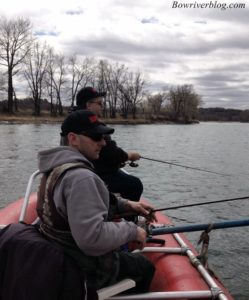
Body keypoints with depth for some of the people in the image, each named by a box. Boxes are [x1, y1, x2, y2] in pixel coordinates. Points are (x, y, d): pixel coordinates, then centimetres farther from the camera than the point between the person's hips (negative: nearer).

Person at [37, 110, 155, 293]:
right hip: (86, 269, -9)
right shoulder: (81, 177, -31)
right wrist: (132, 230, -21)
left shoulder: (57, 167, 2)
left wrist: (125, 205, 4)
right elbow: (92, 237, -37)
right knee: (145, 267, 16)